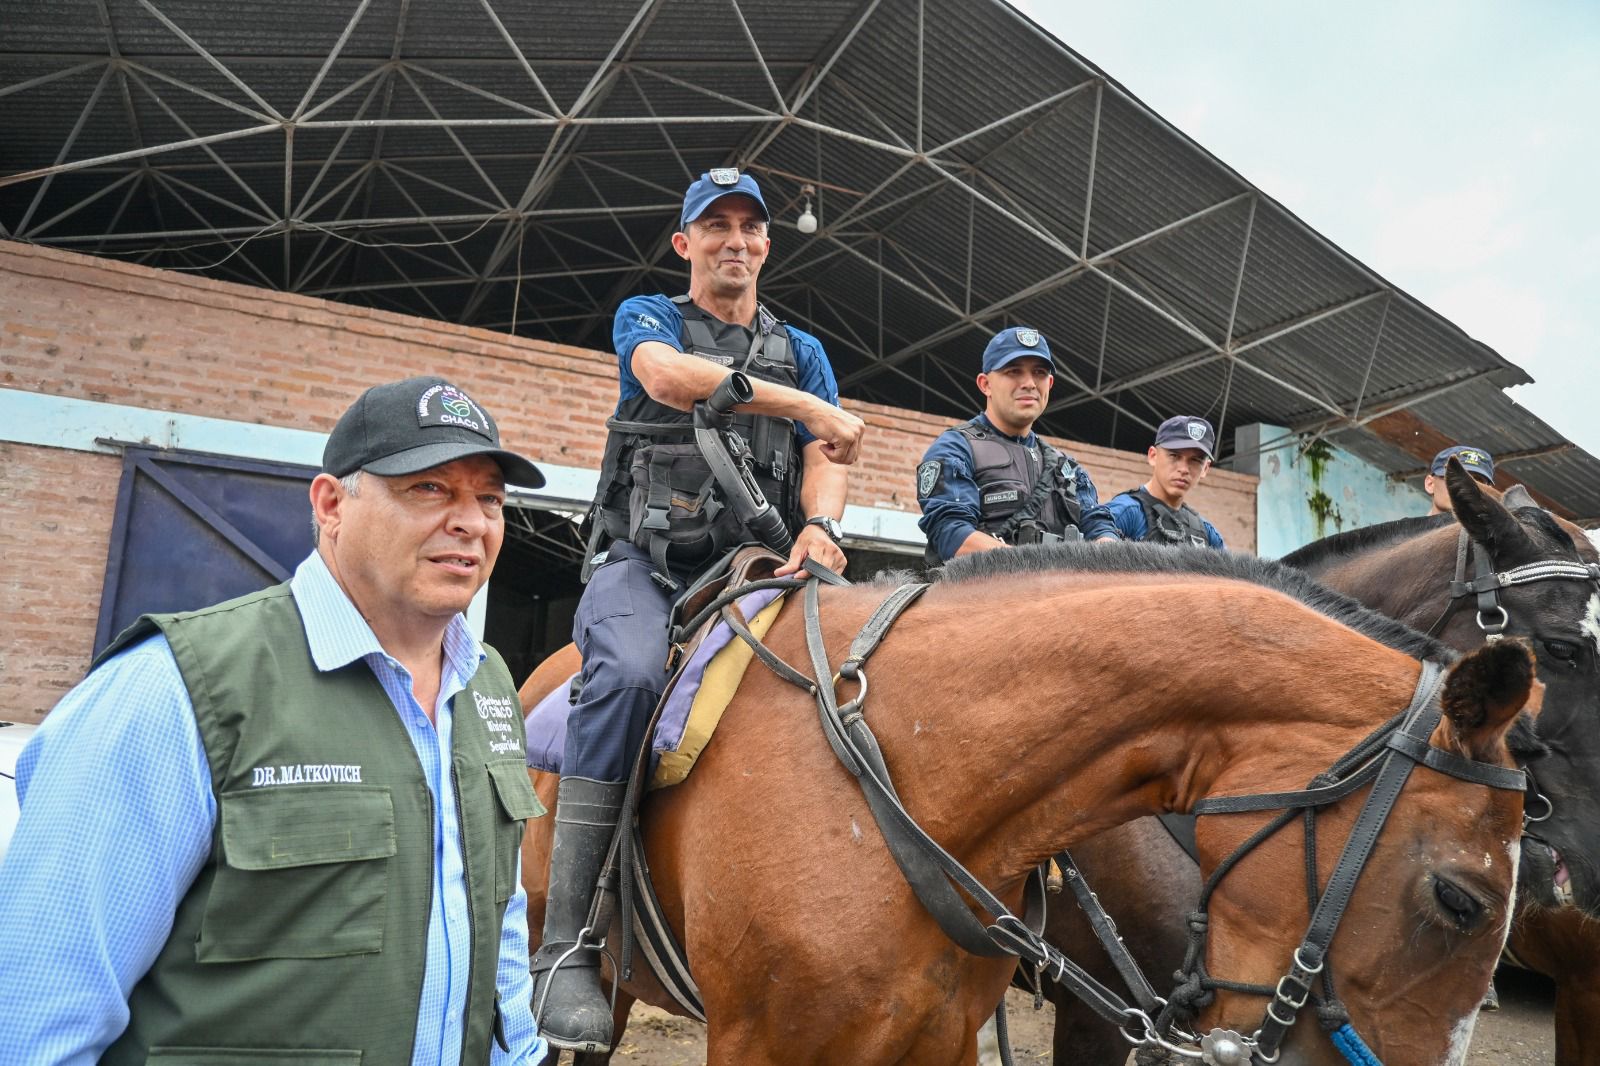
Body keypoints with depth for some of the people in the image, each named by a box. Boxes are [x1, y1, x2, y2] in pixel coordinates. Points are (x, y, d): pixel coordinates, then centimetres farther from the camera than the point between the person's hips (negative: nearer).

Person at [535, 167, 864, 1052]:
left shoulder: (802, 349, 21)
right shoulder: (647, 316, 13)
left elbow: (825, 458, 6)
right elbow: (668, 375, -12)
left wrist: (821, 527, -18)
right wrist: (806, 404, -18)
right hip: (642, 561, -3)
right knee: (631, 672, -35)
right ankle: (566, 946, -28)